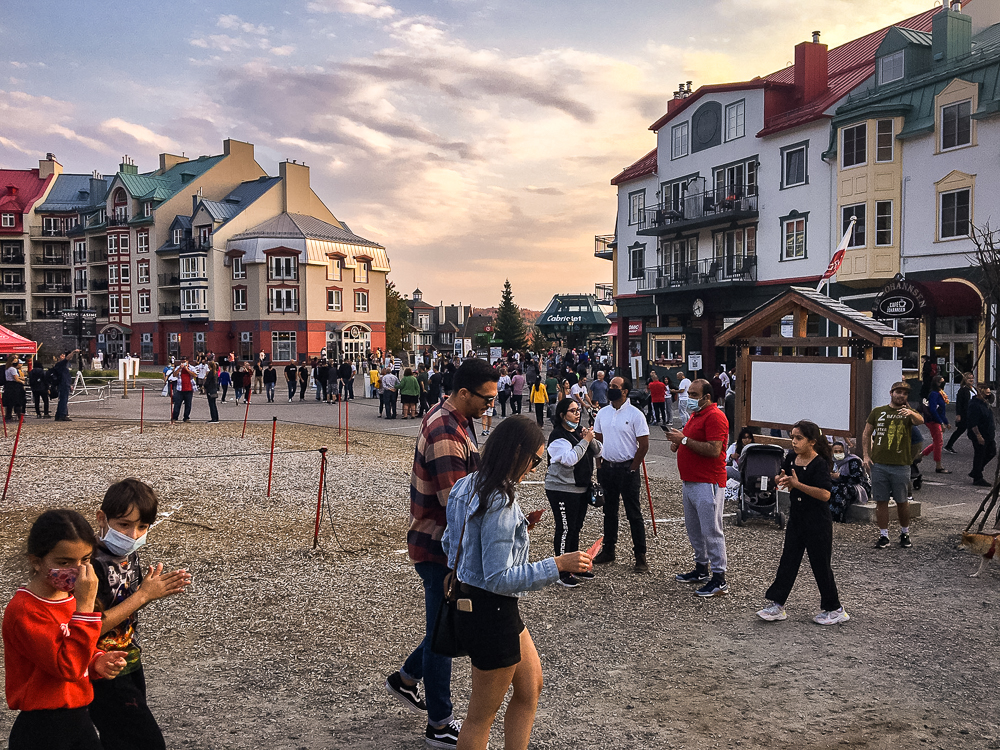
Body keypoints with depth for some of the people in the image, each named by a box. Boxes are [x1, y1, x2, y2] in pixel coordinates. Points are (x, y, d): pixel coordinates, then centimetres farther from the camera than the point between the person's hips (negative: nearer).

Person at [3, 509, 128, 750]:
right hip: (42, 730, -7)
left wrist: (98, 662, -3)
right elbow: (68, 666, -27)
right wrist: (85, 604, -30)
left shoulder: (71, 596, 5)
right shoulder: (23, 610, -21)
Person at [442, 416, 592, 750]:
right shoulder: (500, 504, -27)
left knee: (530, 688, 24)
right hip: (492, 612, -10)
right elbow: (499, 578, -26)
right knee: (482, 715, 9)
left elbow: (449, 545, 12)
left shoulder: (466, 486, 2)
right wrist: (557, 565, -24)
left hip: (469, 598, 10)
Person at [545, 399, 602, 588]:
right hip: (562, 489, -8)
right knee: (565, 529, -4)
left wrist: (591, 439, -8)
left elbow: (597, 452, 10)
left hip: (582, 488, 8)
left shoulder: (580, 431, 10)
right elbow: (570, 458, -26)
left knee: (576, 528, 16)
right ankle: (563, 573, 3)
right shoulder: (558, 436, -14)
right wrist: (585, 441, -19)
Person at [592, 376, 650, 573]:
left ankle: (640, 556, 3)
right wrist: (599, 465, 6)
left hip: (627, 468, -5)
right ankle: (608, 550, 25)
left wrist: (632, 468, -10)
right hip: (606, 467, 6)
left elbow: (644, 445, -9)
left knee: (634, 513, -2)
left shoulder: (635, 414, -9)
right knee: (609, 511, 15)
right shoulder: (602, 413, 7)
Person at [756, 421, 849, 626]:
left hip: (818, 524, -7)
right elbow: (782, 477, 19)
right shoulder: (791, 457, 4)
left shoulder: (819, 464, -18)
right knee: (788, 561, 8)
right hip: (796, 520, 7)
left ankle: (834, 609, 19)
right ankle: (777, 605, 13)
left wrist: (797, 484, -31)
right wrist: (781, 479, -6)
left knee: (820, 565, 4)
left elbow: (825, 494, -28)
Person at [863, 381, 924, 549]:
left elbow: (920, 421, -19)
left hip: (900, 466, -1)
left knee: (902, 502, 6)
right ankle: (883, 535, 13)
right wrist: (866, 455, 4)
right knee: (881, 501, 4)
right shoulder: (878, 412, 10)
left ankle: (905, 533, 25)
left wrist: (911, 413, -42)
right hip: (878, 464, 1)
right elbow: (866, 434, 14)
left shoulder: (909, 413, 4)